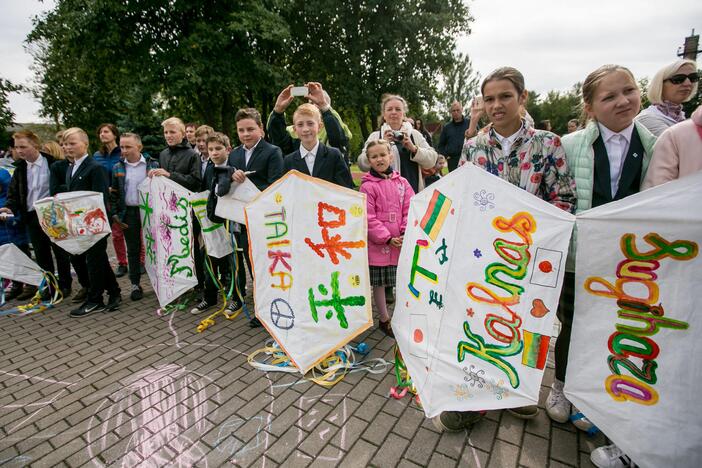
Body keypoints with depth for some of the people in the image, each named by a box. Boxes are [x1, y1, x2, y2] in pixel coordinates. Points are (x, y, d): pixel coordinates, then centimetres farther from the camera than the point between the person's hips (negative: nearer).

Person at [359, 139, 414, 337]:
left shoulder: (401, 182, 6)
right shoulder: (368, 186, -7)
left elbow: (410, 209, 3)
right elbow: (368, 218, -12)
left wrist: (406, 233, -10)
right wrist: (387, 238, -15)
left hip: (402, 243, 4)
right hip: (378, 243, -4)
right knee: (379, 283, 9)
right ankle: (385, 320, 27)